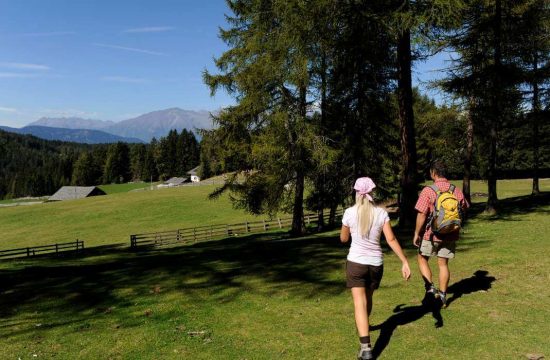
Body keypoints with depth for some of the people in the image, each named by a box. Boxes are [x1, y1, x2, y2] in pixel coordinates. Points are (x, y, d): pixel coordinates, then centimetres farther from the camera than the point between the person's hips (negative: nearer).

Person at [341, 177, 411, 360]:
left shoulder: (349, 212, -8)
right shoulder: (381, 213, -5)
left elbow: (343, 239, 5)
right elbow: (391, 240, -10)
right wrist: (405, 262, -8)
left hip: (356, 262, -3)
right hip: (376, 264, 3)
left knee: (360, 303, -5)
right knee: (368, 297, 25)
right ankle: (363, 325, 51)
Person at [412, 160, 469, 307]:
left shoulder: (428, 191, -15)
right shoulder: (457, 191, -1)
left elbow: (421, 215, -16)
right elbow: (464, 210, 9)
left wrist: (416, 234, -6)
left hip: (431, 234, -4)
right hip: (450, 235, 4)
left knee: (422, 258, 16)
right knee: (443, 264, 14)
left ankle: (430, 287, 3)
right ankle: (443, 295, 20)